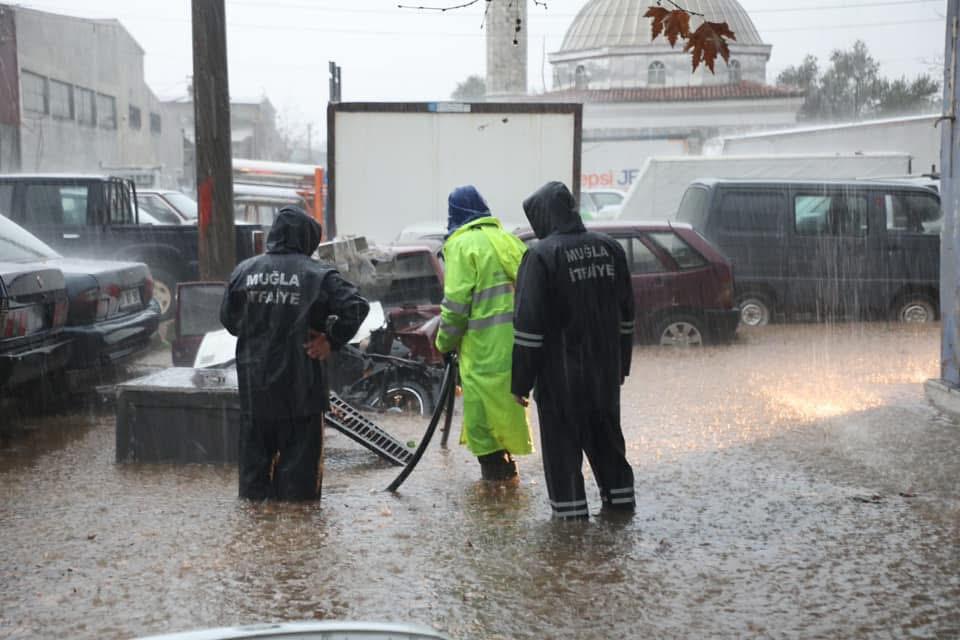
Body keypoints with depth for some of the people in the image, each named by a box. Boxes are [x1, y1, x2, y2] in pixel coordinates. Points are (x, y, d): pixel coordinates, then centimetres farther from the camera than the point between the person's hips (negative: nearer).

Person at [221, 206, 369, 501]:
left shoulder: (244, 271, 3)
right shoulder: (317, 275, -7)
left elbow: (227, 318, 11)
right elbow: (356, 307, -14)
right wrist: (331, 340, -5)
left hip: (254, 382, 4)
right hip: (300, 384, -3)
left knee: (255, 449, 15)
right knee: (300, 453, 6)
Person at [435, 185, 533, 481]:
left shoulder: (462, 245, -5)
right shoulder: (507, 239, 15)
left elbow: (456, 301, -11)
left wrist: (445, 342, -1)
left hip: (484, 343, -7)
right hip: (515, 337, 7)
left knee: (481, 401, 1)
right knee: (507, 399, 17)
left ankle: (491, 461, 1)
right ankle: (506, 459, 24)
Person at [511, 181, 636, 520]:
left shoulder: (542, 255, -15)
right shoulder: (609, 247, 6)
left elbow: (529, 325, -16)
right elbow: (625, 314, 13)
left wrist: (521, 381, -11)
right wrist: (621, 364, 21)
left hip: (561, 372, -6)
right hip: (606, 368, 6)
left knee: (562, 441, 4)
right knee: (606, 433, 20)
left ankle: (571, 511, 6)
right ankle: (620, 498, 28)